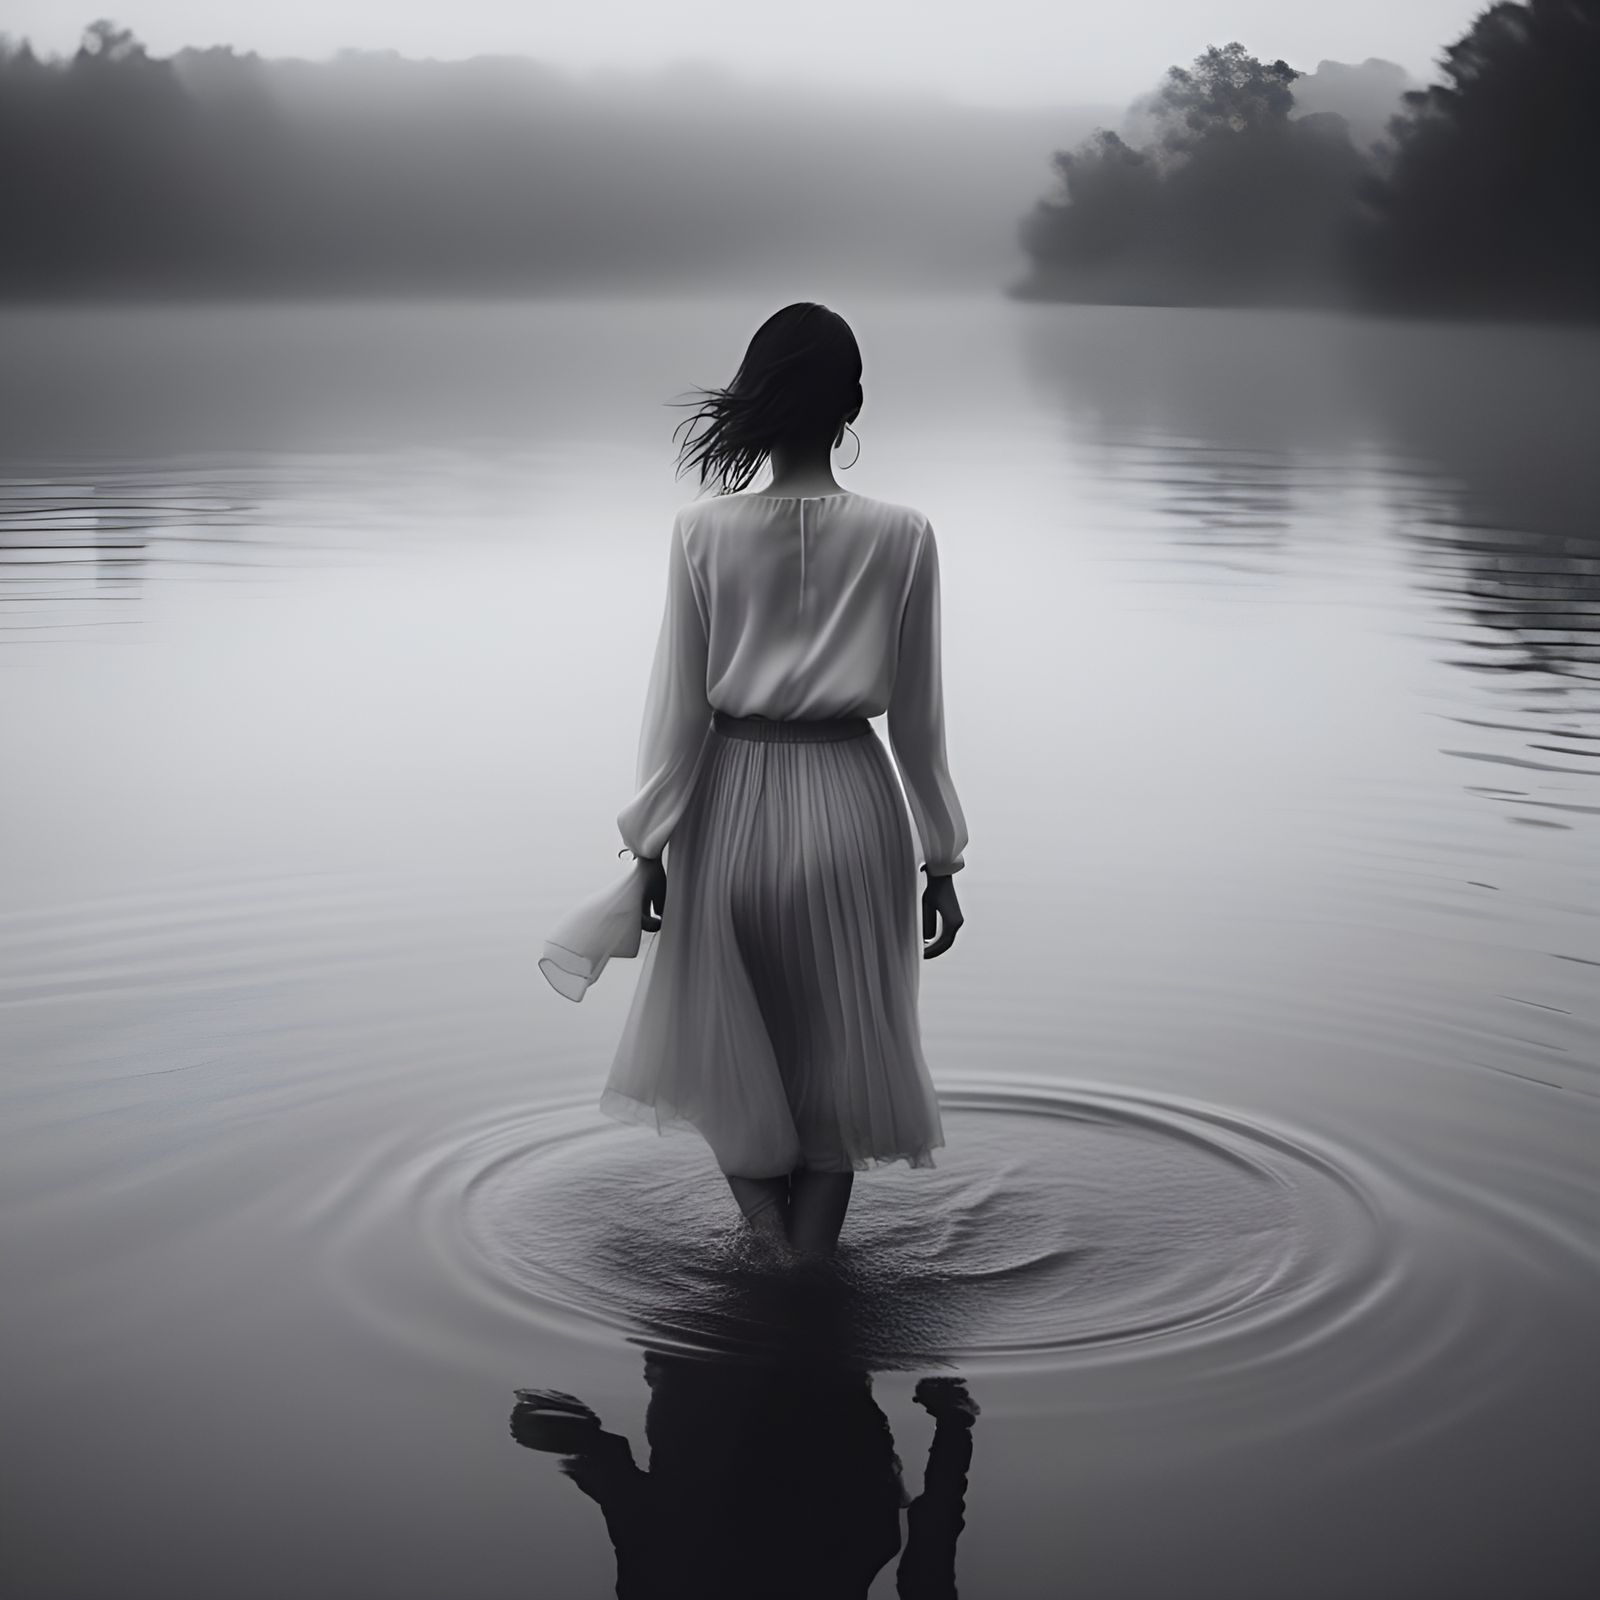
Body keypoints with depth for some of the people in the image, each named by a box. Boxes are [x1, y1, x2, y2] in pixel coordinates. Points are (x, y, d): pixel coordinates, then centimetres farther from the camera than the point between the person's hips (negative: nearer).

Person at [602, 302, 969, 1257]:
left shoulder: (704, 531, -9)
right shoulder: (901, 537, -7)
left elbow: (678, 703, -6)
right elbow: (918, 716, -2)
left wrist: (649, 842, 3)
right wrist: (942, 859, 7)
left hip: (732, 802, 0)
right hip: (851, 802, 1)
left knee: (731, 1041, 20)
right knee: (836, 1045, 15)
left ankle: (767, 1230, 20)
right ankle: (810, 1257, 23)